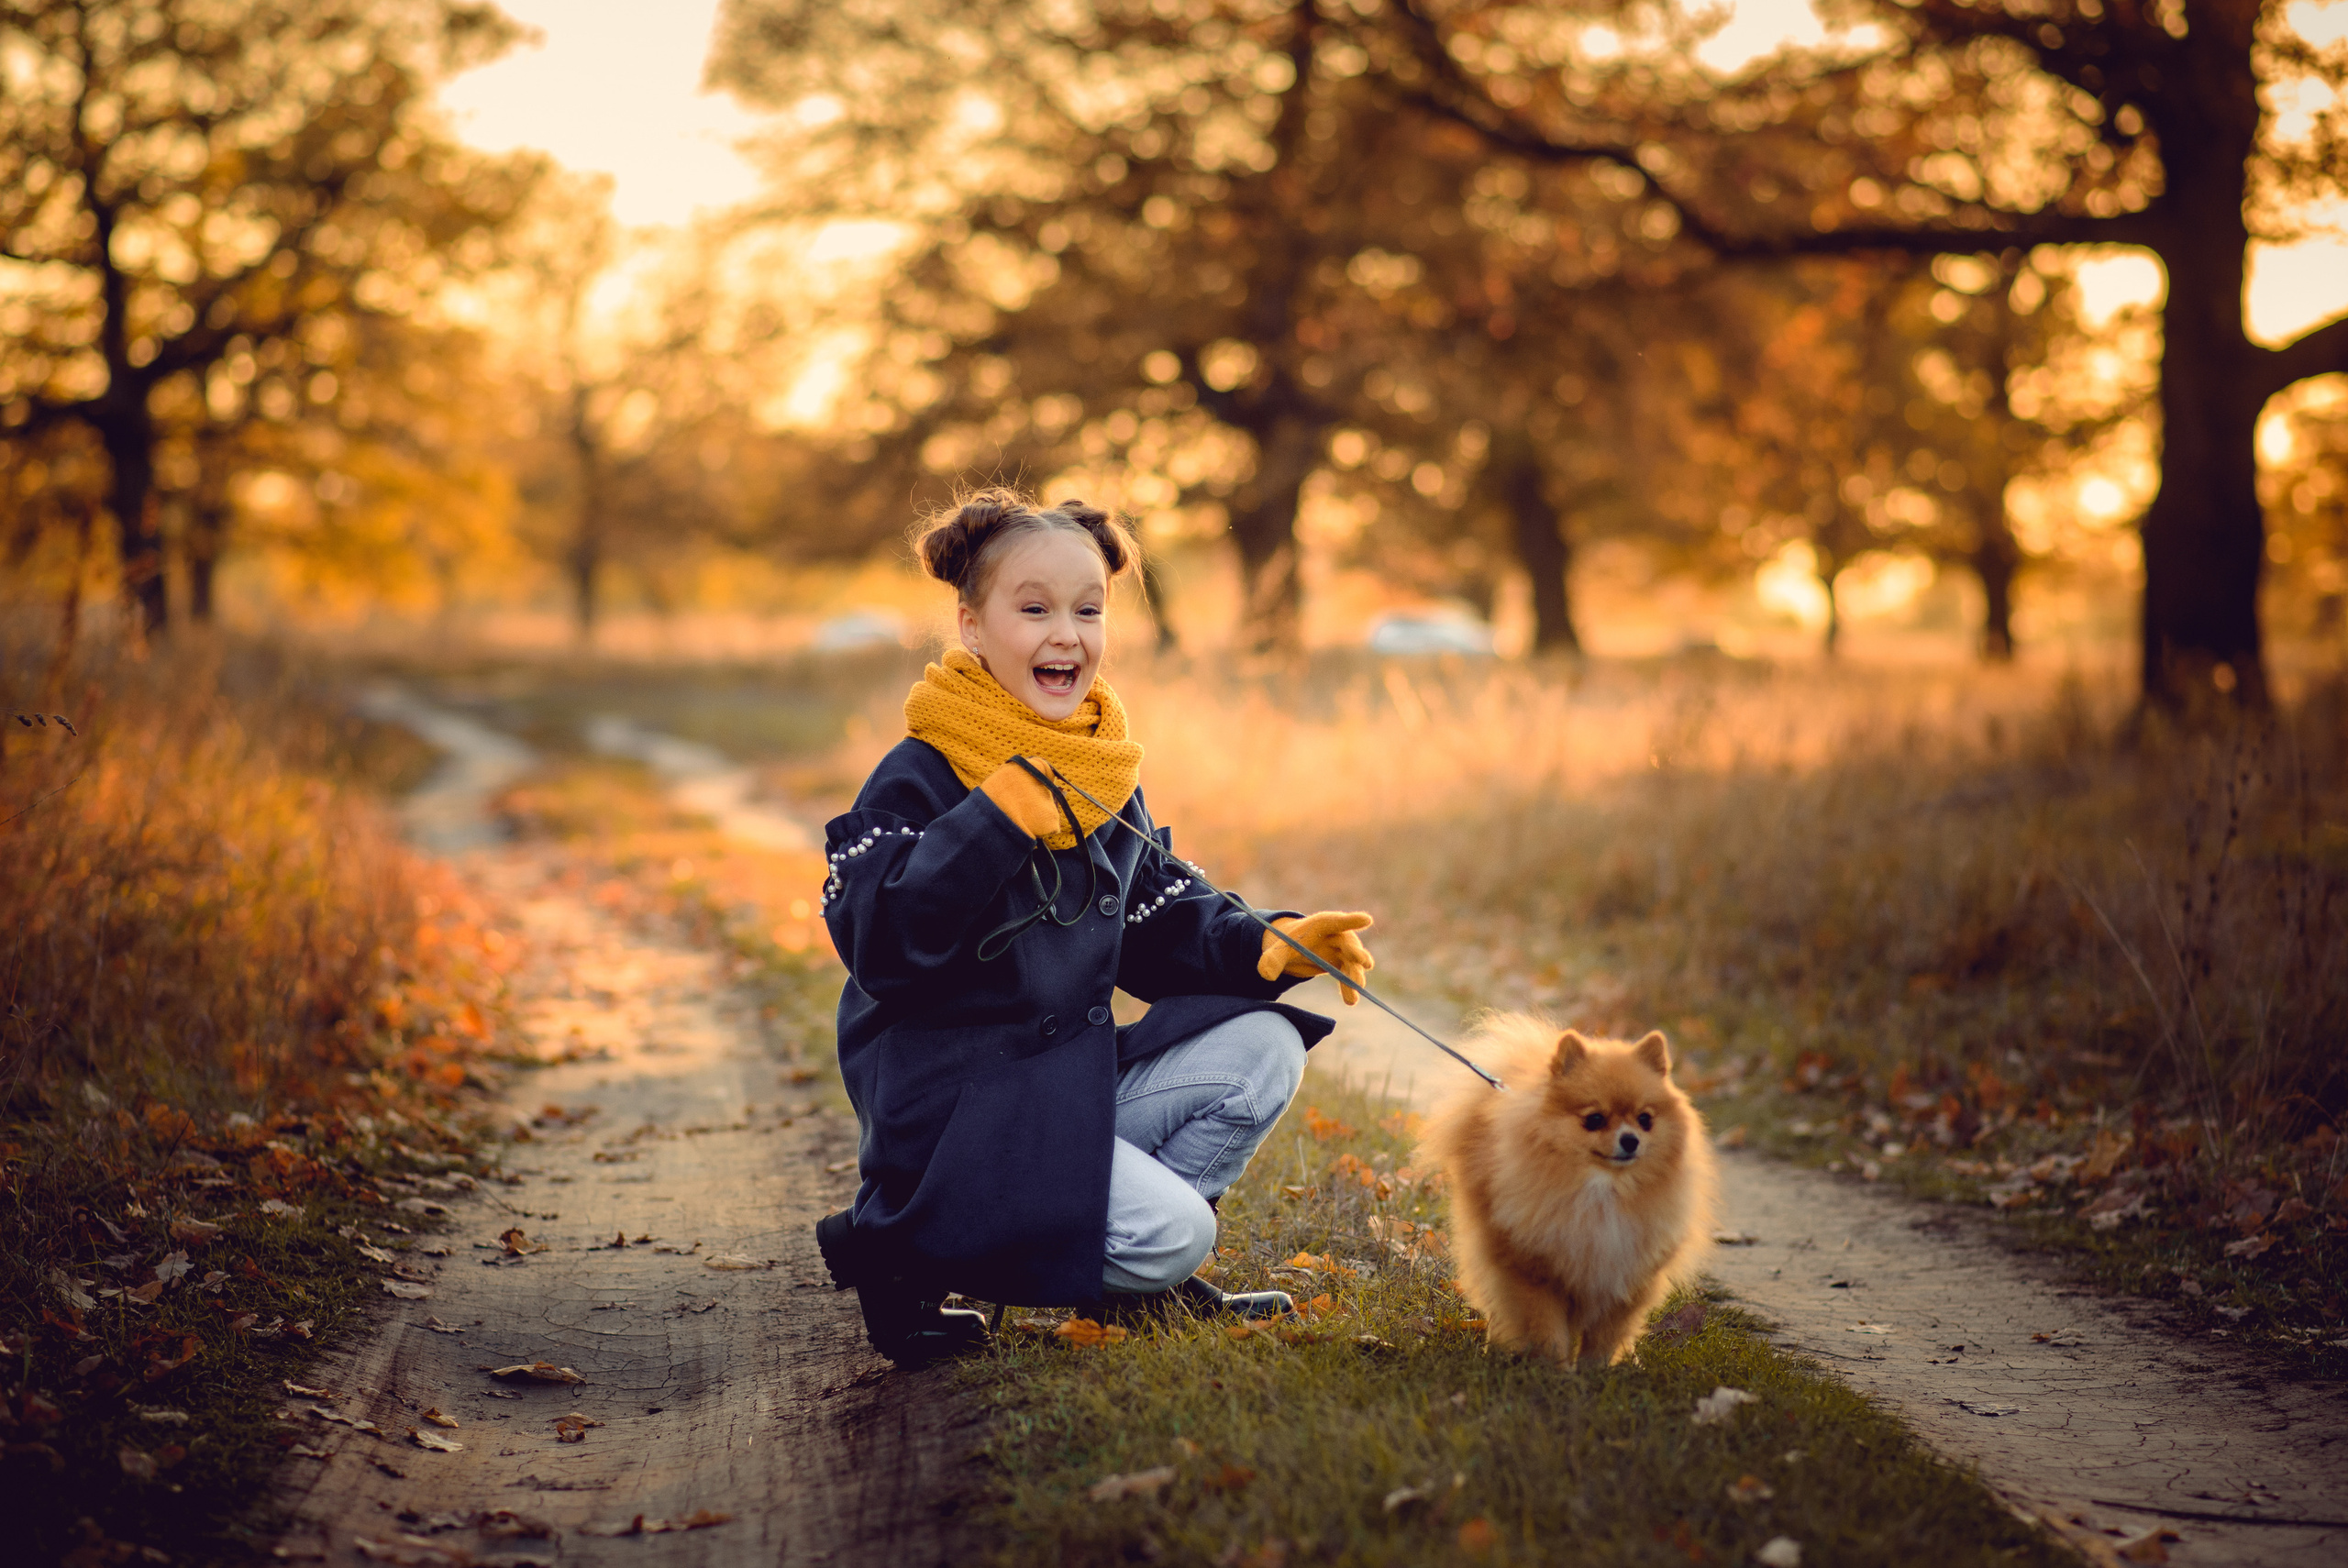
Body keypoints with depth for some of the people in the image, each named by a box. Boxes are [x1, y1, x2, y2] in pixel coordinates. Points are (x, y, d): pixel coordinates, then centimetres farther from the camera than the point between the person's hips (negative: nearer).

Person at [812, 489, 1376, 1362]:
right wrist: (992, 827, -31)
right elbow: (879, 948, -24)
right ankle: (900, 1256, -5)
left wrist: (1266, 946, -2)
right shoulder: (918, 782, -13)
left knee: (1262, 1051, -1)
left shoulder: (1105, 777, 12)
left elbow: (1158, 925, 17)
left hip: (1078, 1081, 8)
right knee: (1172, 1231, -20)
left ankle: (1133, 1278, 7)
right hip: (957, 1114, -8)